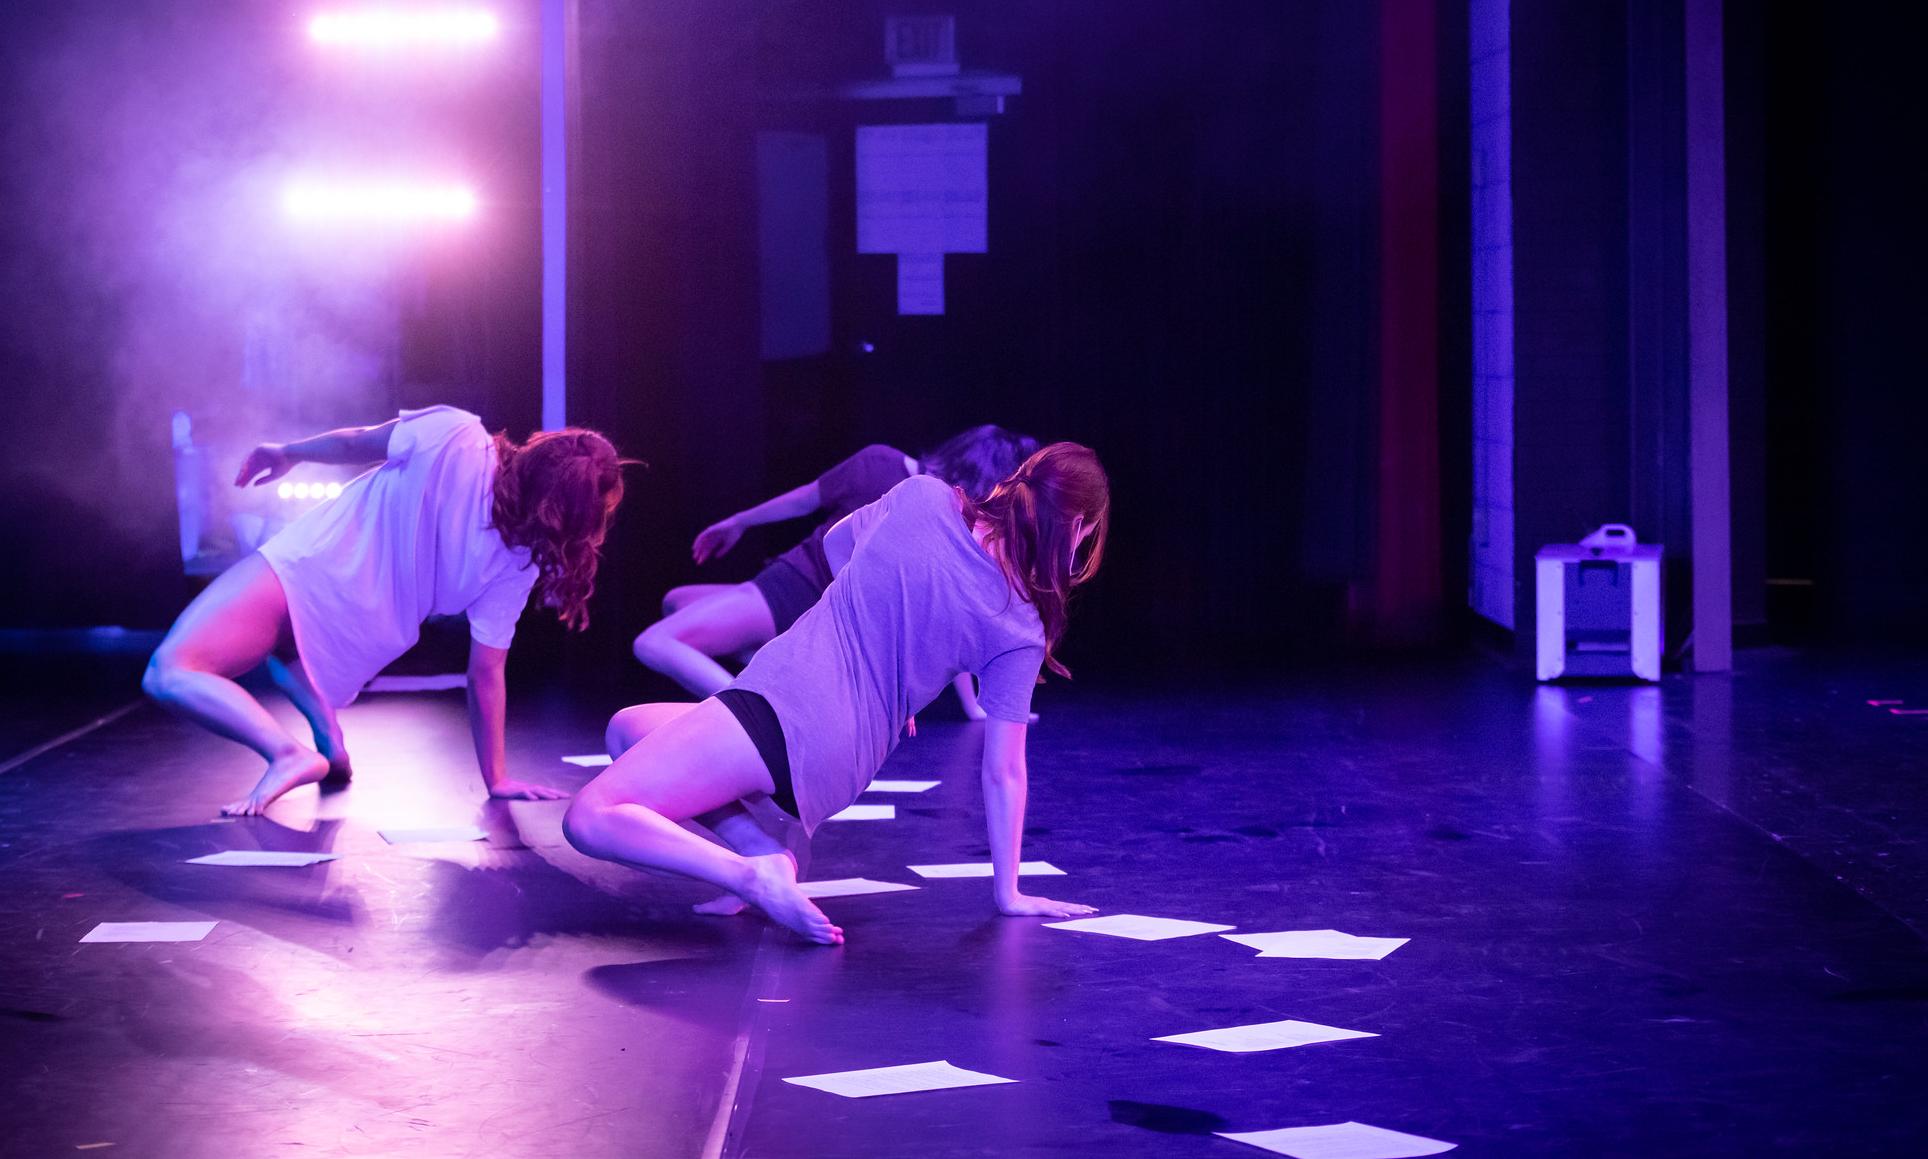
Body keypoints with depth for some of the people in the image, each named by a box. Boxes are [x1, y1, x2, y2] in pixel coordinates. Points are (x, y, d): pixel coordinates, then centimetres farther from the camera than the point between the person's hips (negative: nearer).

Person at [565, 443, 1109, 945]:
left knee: (589, 818, -5)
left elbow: (836, 545, 21)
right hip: (836, 771, 3)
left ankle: (756, 869, -23)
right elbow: (1003, 772, 3)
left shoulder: (921, 496, -1)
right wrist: (1008, 892, 13)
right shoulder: (1021, 634, 0)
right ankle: (762, 851, 4)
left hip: (780, 701, -3)